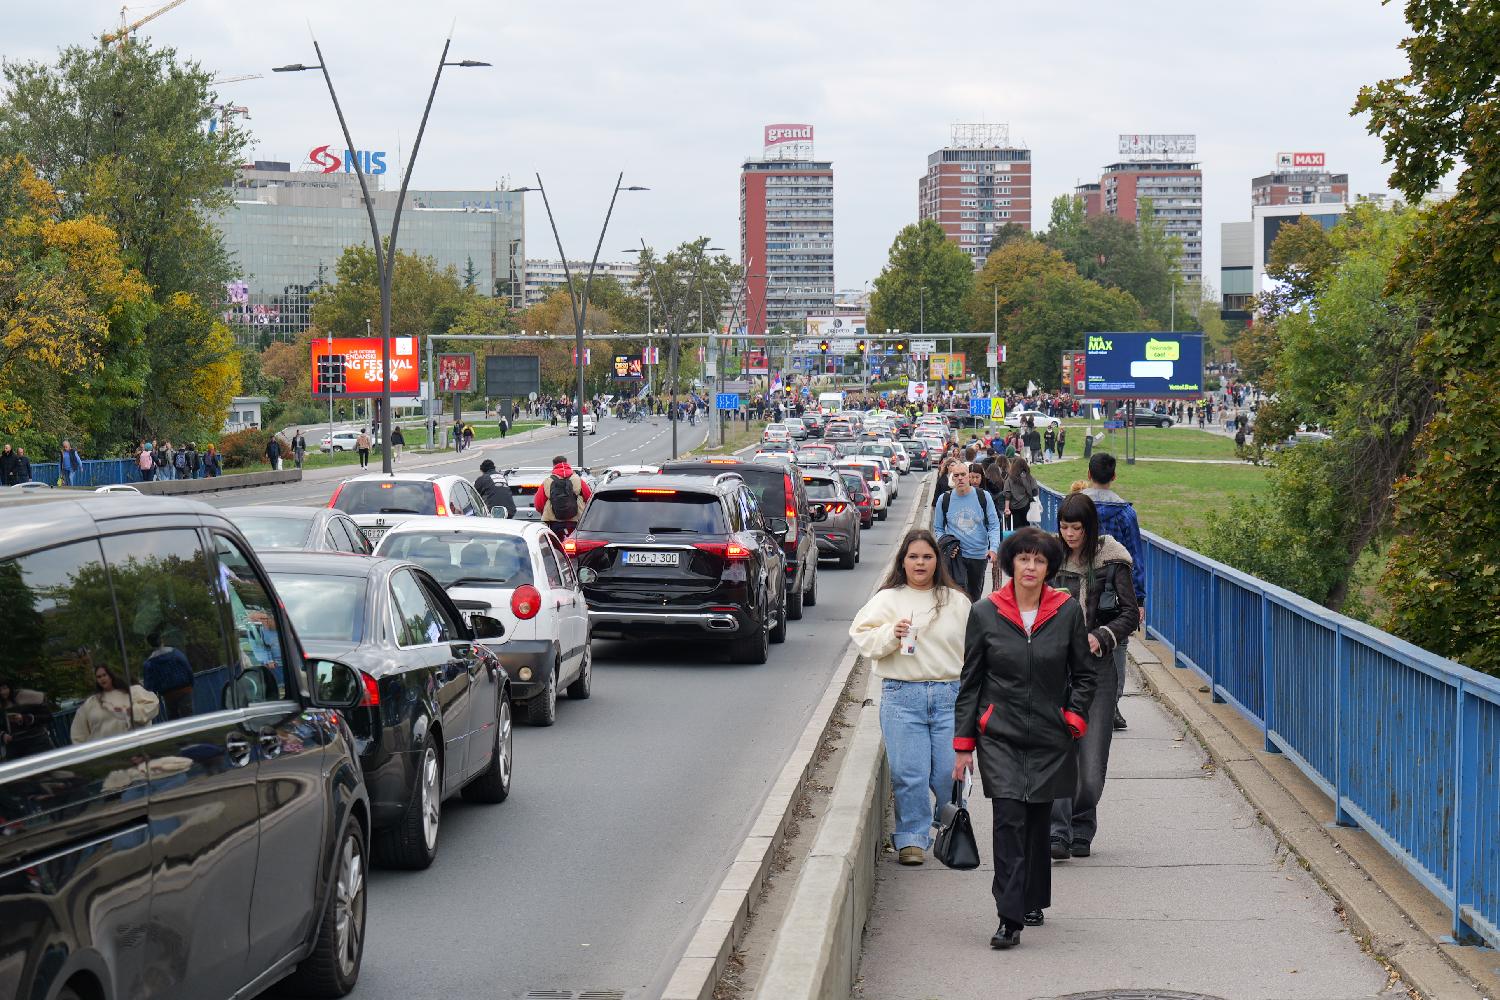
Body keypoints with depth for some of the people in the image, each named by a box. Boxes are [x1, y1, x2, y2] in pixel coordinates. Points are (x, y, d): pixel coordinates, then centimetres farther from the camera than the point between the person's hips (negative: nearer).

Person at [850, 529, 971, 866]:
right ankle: (912, 839, 7)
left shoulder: (956, 601, 12)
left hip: (950, 694, 1)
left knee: (949, 772, -3)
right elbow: (864, 640, 2)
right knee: (909, 774, -5)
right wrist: (891, 634, -16)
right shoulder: (886, 600, 7)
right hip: (902, 696, -1)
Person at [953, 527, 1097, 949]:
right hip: (999, 737, -1)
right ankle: (1010, 918, -14)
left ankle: (1033, 901, 32)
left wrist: (1074, 717, -4)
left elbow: (1084, 674, 11)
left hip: (1050, 738, 1)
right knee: (1009, 819, -14)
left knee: (1038, 821, 11)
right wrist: (963, 743, 3)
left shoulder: (1068, 611, 0)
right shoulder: (985, 613, 0)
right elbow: (970, 681, 5)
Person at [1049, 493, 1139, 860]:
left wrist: (1101, 638, -15)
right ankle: (1057, 833, -13)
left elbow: (1130, 613, 0)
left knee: (1093, 755, 0)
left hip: (1100, 663, -1)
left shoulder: (1112, 561, 0)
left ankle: (1082, 831, 16)